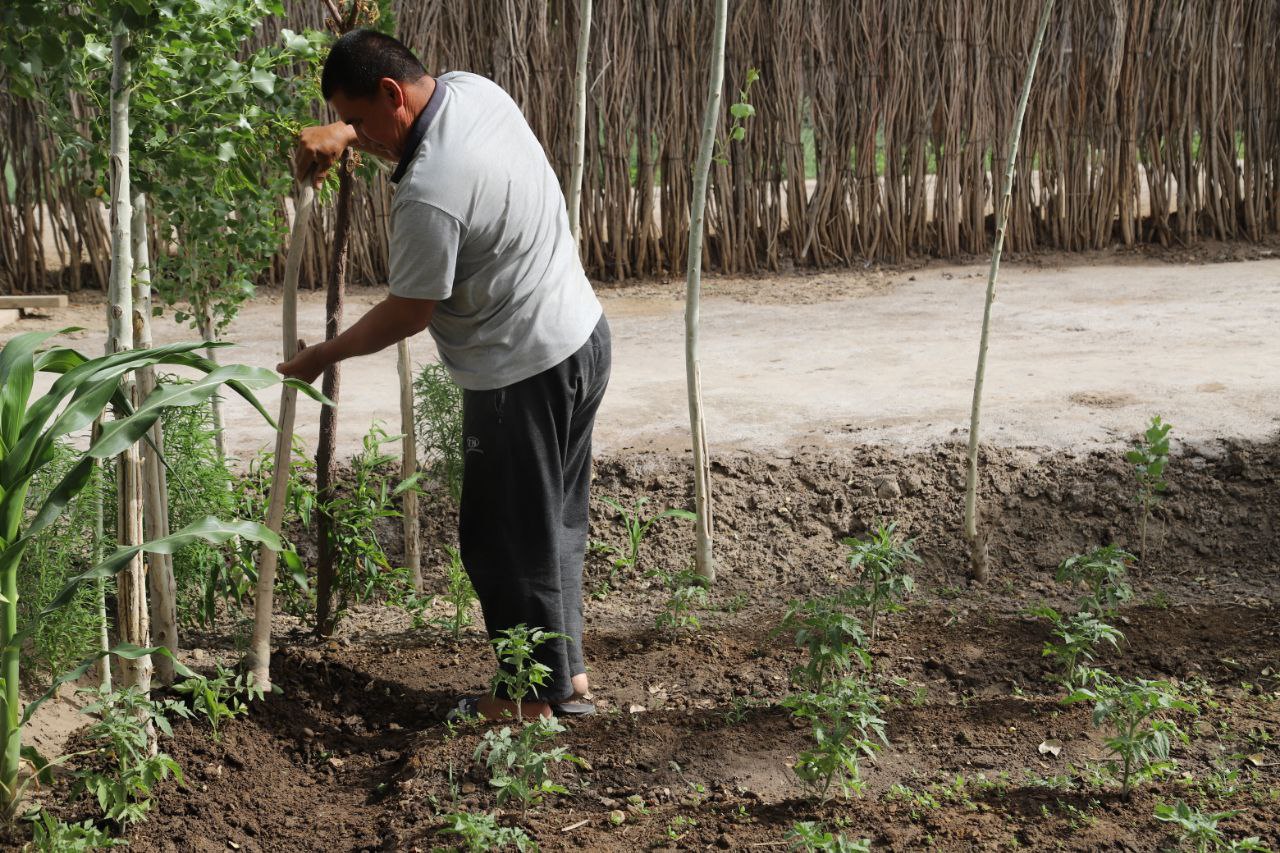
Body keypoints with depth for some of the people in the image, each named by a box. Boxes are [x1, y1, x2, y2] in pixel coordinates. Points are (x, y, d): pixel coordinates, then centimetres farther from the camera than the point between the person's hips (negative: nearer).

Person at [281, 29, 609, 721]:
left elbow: (408, 313, -15)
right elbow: (406, 131, 25)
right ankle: (567, 675, 31)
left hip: (524, 372, -10)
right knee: (555, 521, 19)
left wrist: (322, 357, -1)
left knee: (508, 538, 5)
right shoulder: (469, 88, 0)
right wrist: (341, 135, 8)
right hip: (581, 335, 10)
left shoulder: (428, 193, -27)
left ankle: (534, 694, 19)